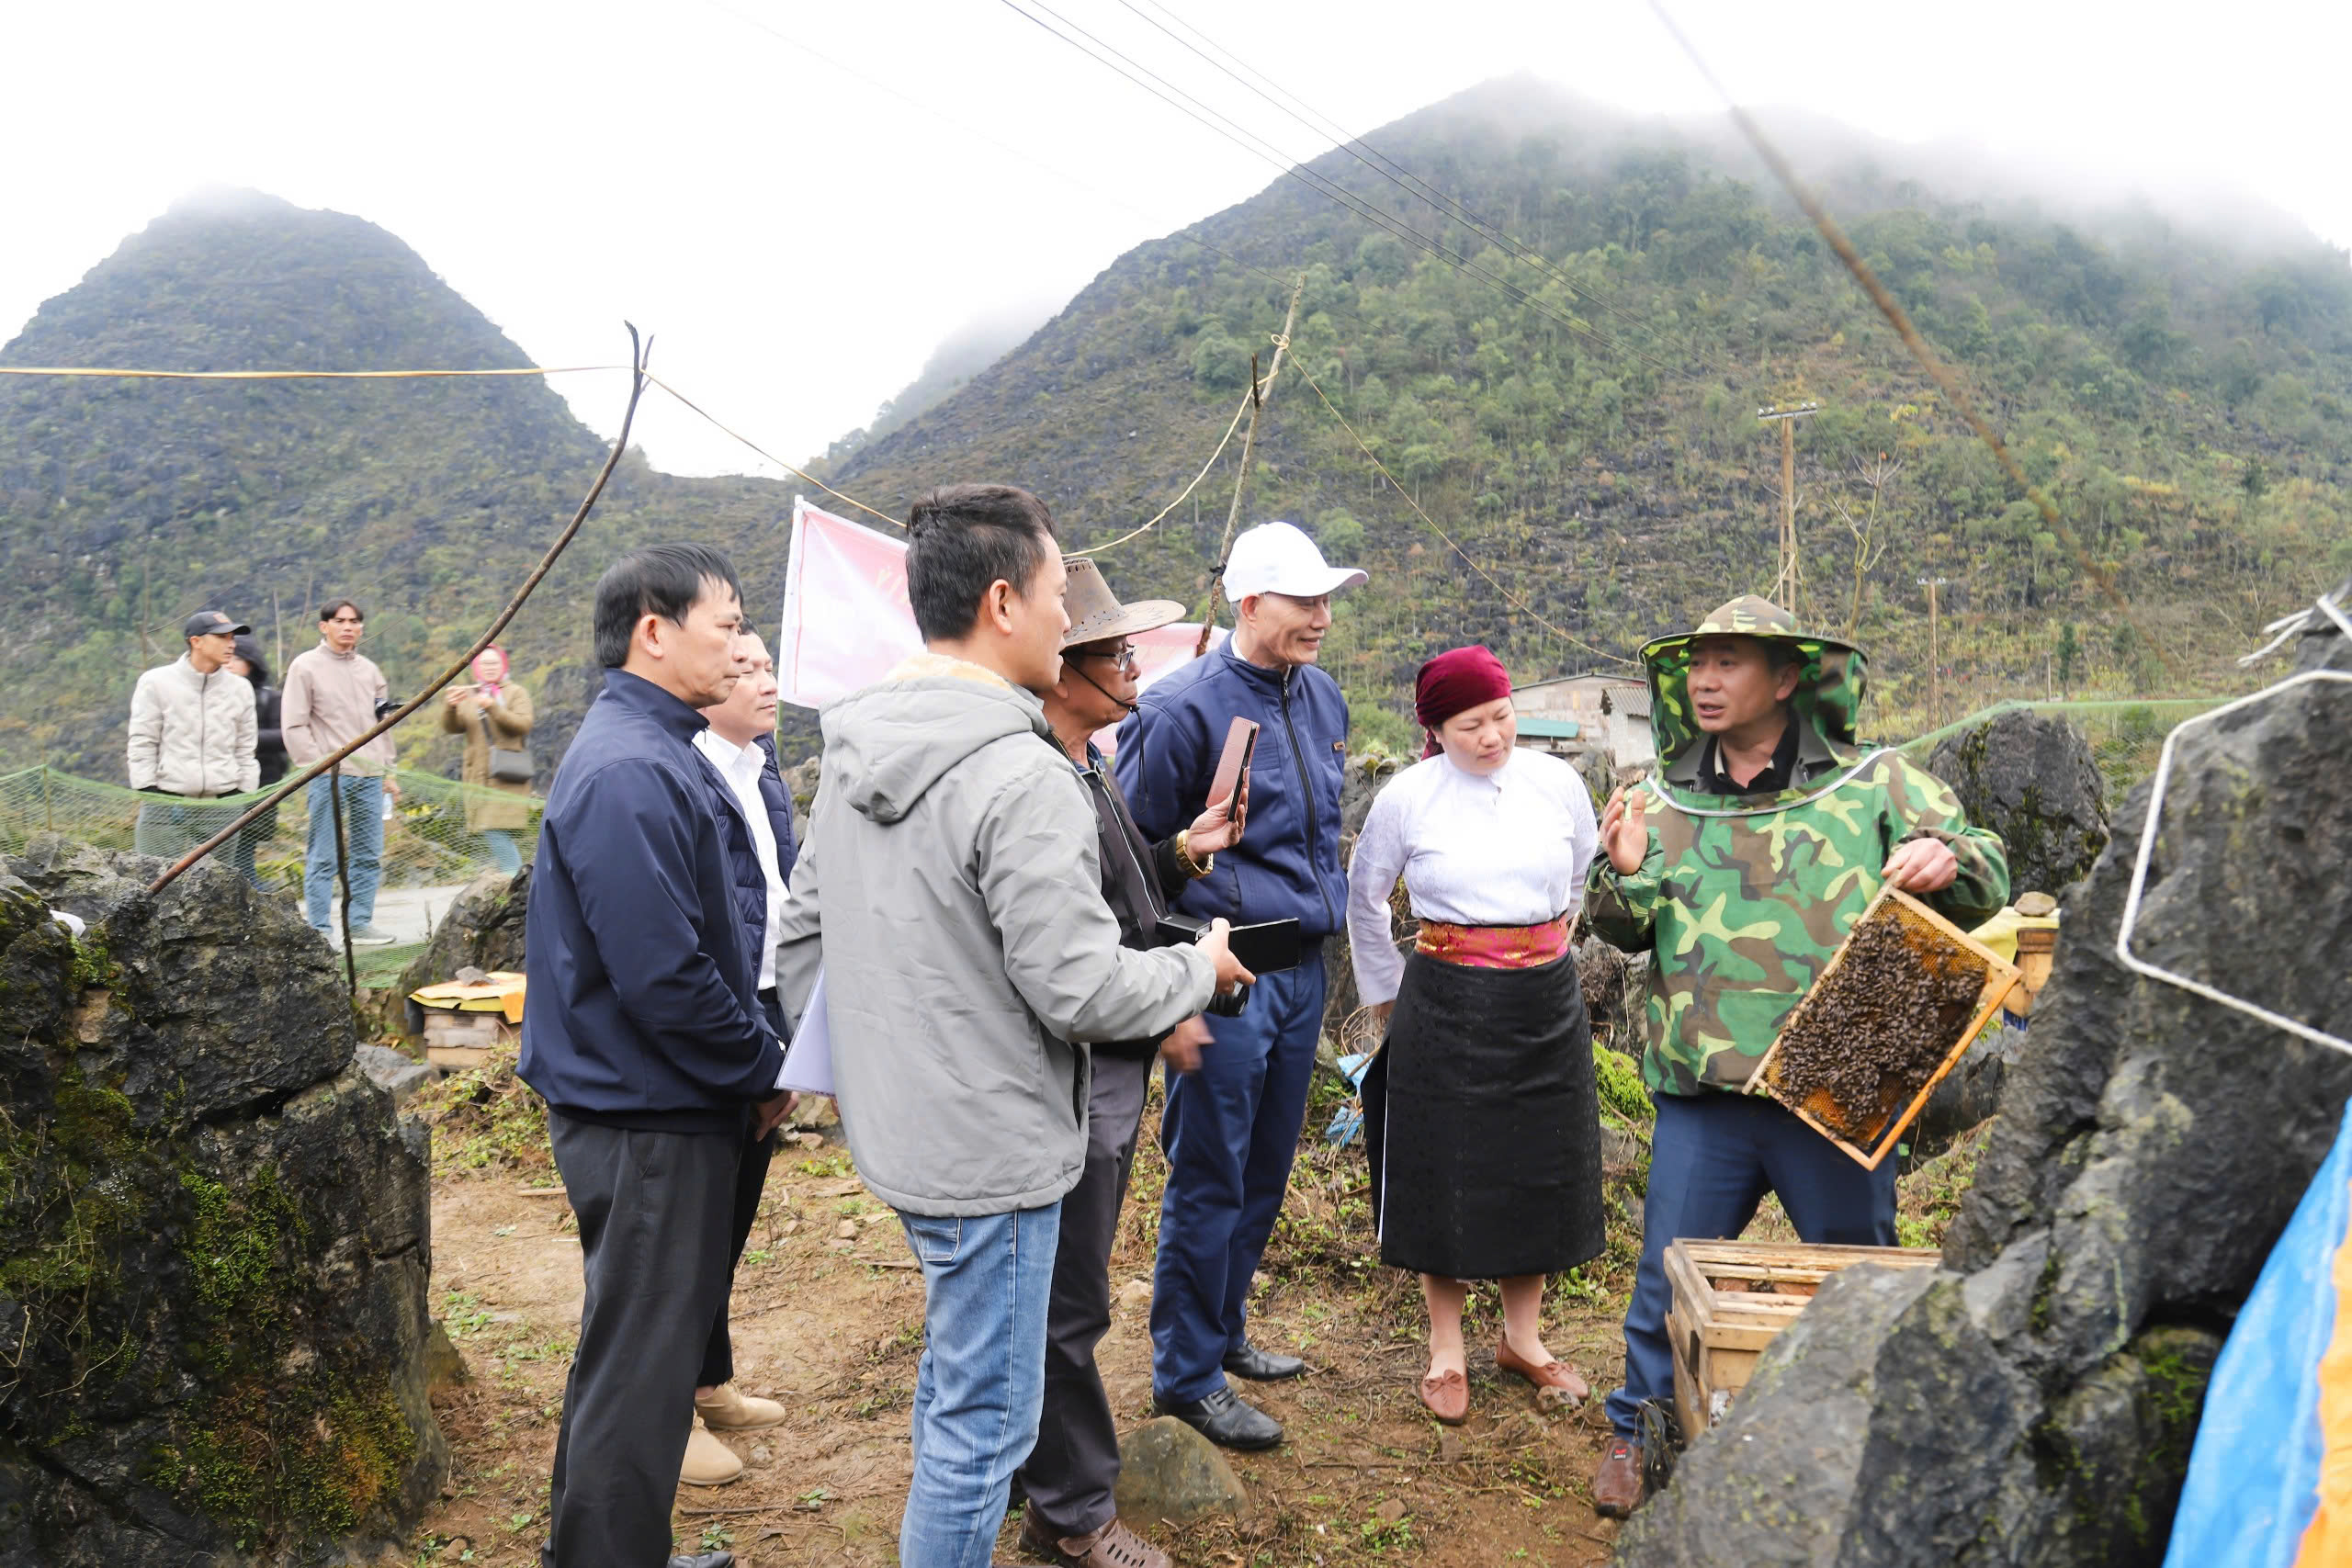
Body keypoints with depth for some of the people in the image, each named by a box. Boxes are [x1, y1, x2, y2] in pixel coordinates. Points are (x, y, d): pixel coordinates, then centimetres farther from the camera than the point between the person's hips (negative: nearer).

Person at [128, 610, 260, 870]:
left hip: (222, 807, 3)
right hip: (166, 802, -3)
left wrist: (244, 797, 7)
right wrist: (148, 794, -7)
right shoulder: (157, 682, -1)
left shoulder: (240, 689, 9)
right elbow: (143, 744, 0)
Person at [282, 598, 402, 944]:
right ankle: (320, 931, 1)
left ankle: (360, 924, 15)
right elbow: (295, 726, -3)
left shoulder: (369, 669, 17)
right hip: (328, 775, -5)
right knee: (323, 859, -3)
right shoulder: (306, 666, 1)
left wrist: (389, 770, 16)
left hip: (369, 775, 5)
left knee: (368, 856, 7)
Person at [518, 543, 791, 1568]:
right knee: (641, 1367, 3)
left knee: (641, 1348, 23)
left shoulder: (664, 753, 11)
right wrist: (763, 1070, -14)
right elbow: (660, 975, -27)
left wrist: (755, 1060, 10)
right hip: (649, 1122, -11)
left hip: (669, 1107, 11)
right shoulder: (627, 772, -23)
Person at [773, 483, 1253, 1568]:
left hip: (895, 1124, 10)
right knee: (986, 1417, 7)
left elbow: (803, 931, 11)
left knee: (954, 1369, 27)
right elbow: (1082, 991, -22)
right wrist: (1201, 969, -4)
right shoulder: (1021, 776, -23)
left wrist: (820, 1066, 22)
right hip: (989, 1150, -9)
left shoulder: (852, 752, 4)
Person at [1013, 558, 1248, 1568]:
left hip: (1115, 1070, 10)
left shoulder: (1088, 768, 10)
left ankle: (1040, 1459, 40)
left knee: (1061, 1291, 23)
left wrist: (1184, 850, 3)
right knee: (1069, 1305, 5)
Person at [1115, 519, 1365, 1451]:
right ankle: (1187, 1374, 17)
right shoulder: (1183, 707, -16)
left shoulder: (1321, 695, 8)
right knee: (1210, 1181, 2)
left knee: (1266, 1168, 18)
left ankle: (1224, 1330, 36)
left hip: (1303, 964, 8)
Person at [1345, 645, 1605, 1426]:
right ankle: (1446, 1350, 21)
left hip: (1547, 1002, 3)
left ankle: (1523, 1337, 30)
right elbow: (1364, 897, 7)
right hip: (1446, 1005, -3)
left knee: (1541, 1170, 11)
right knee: (1446, 1174, 5)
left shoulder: (1558, 782, 0)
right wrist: (1385, 991, 9)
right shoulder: (1408, 796, -7)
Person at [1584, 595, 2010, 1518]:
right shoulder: (1666, 797, 7)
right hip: (1702, 1095, 2)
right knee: (1669, 1275, 10)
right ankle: (1639, 1433, 31)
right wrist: (1622, 873, -10)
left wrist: (1947, 859, -20)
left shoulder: (1875, 784, 0)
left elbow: (1987, 885, 3)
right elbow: (1625, 931, 12)